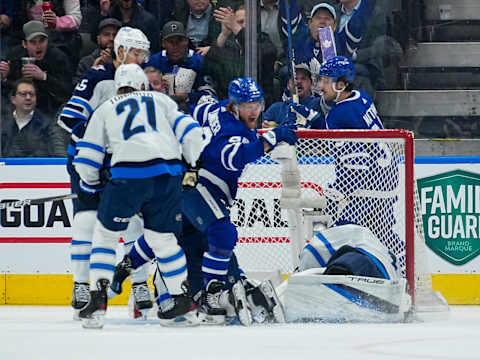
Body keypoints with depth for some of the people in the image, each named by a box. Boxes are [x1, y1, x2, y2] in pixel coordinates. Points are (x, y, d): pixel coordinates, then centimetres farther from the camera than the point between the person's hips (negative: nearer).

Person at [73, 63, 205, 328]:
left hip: (128, 175, -2)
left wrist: (91, 185, 36)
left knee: (106, 233, 12)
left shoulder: (105, 110, 23)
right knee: (162, 236, 18)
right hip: (168, 172, 2)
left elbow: (87, 158, 19)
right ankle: (183, 299, 18)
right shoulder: (160, 100, 26)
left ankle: (98, 296, 1)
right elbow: (187, 129, 13)